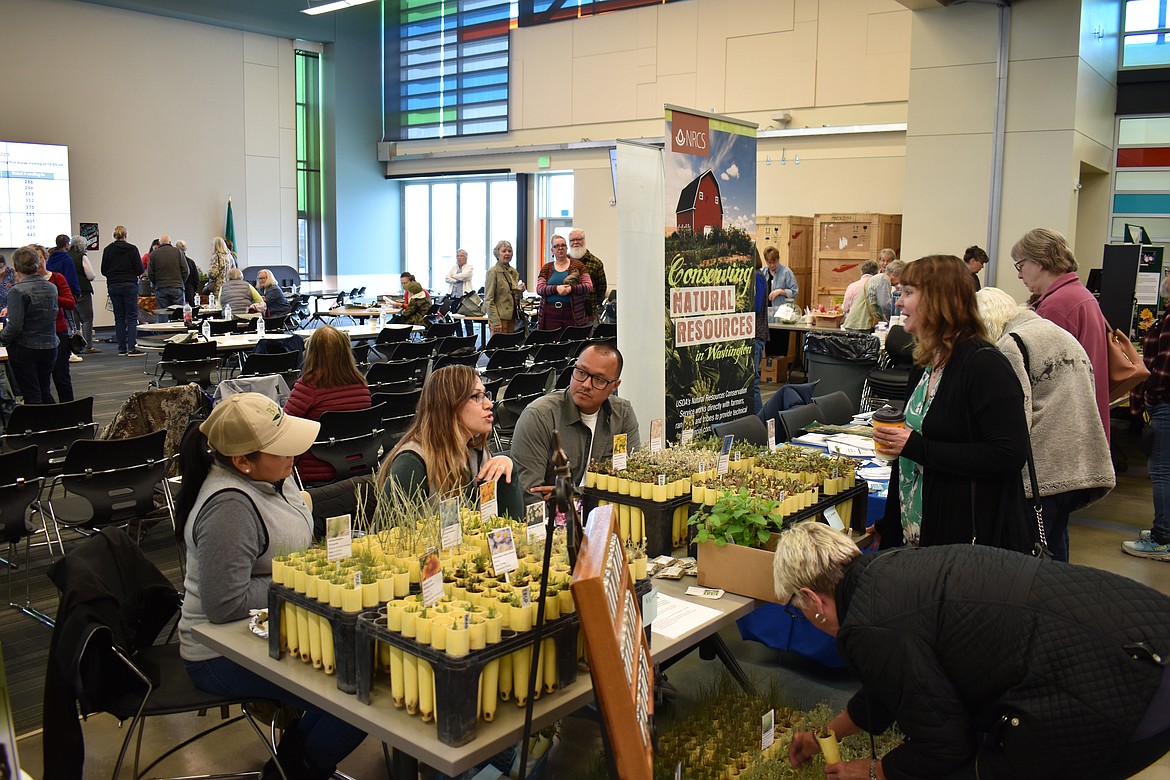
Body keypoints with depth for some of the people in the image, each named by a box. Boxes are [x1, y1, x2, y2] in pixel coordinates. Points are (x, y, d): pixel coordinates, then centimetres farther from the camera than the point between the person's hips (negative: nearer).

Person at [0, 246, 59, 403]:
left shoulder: (18, 291, -16)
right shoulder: (51, 287, 4)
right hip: (49, 347, 6)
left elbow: (15, 326, -21)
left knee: (32, 395, 1)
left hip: (24, 349, -6)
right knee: (45, 392, 16)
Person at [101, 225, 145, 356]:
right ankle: (132, 347, -11)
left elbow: (103, 270, 5)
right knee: (132, 316, -2)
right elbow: (139, 269, -6)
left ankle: (122, 348, 6)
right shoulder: (132, 249, -5)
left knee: (119, 317, 8)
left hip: (113, 286, 3)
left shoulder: (108, 250, 3)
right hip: (130, 285, -3)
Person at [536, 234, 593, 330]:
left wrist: (571, 288, -16)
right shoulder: (546, 268, 13)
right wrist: (556, 288, -15)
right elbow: (539, 289, 2)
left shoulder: (577, 265, 8)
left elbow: (589, 287, 0)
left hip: (572, 314, -1)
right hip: (550, 314, 1)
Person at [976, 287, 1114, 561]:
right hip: (1083, 467, 9)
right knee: (1054, 555, 18)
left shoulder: (1010, 345, -9)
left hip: (1043, 471, -9)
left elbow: (1016, 417, -18)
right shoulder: (1061, 333, 19)